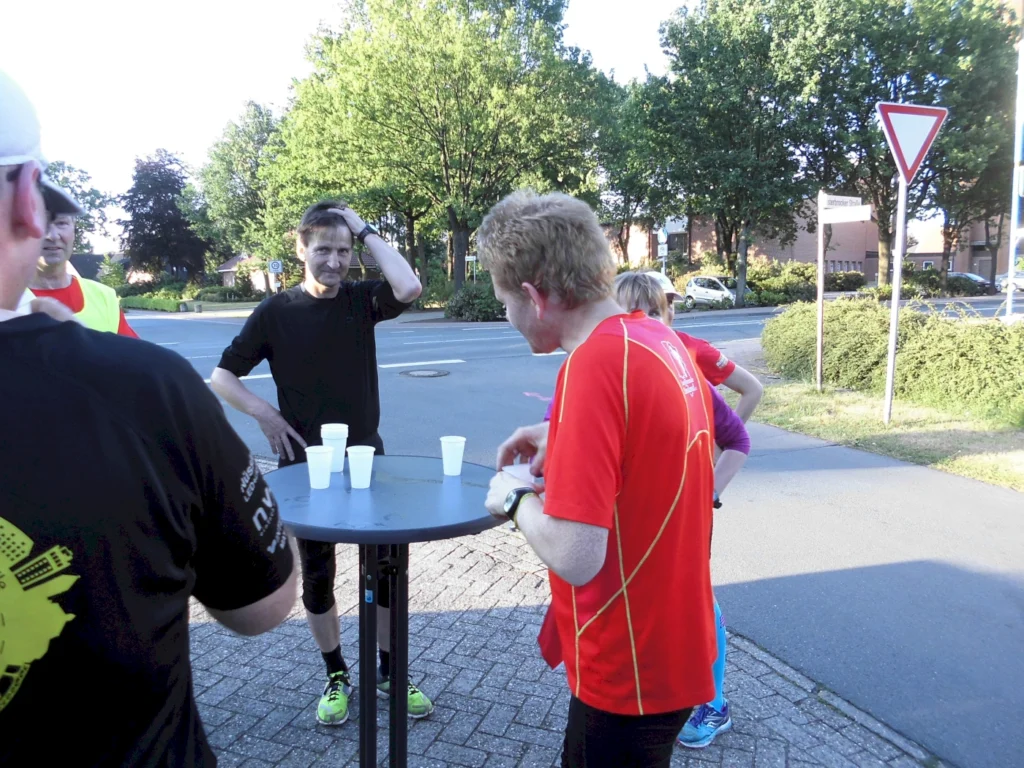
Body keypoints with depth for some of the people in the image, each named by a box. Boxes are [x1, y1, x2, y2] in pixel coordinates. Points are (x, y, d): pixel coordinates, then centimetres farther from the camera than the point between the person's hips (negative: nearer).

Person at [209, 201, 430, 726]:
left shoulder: (360, 299, -2)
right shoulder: (276, 312, -5)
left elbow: (409, 289, -24)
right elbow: (222, 377, 0)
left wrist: (365, 231, -16)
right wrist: (264, 414, -15)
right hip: (305, 464, 0)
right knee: (316, 575, 11)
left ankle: (390, 672, 28)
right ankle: (337, 677, 31)